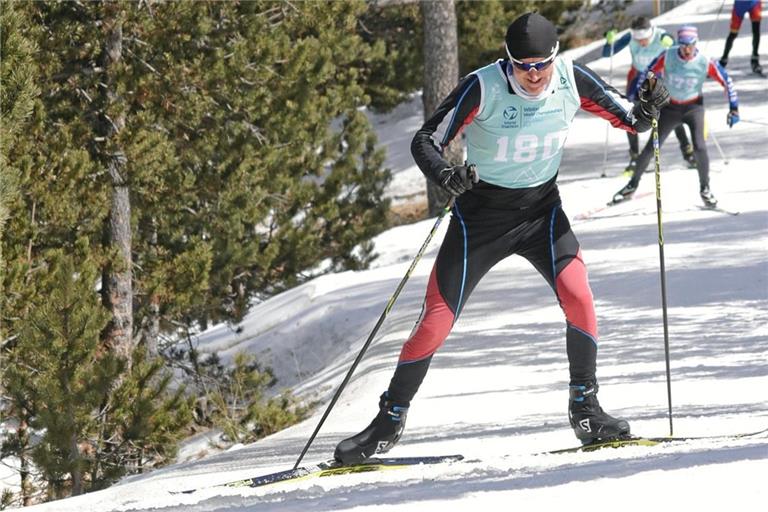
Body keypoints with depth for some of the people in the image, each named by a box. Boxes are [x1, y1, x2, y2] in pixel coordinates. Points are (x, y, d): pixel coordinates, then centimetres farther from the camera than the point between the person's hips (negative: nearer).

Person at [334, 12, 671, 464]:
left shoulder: (572, 80, -13)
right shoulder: (483, 88, -23)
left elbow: (627, 119, -4)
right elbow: (426, 143, -20)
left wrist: (646, 112, -28)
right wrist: (447, 176, -42)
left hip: (541, 210, 2)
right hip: (481, 215, -2)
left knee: (577, 295, -21)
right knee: (436, 320, -4)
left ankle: (586, 409, -7)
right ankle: (390, 422, 12)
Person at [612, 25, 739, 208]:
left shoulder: (705, 63, -21)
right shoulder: (667, 57, -20)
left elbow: (726, 81, -10)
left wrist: (734, 108, -11)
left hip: (694, 106, -1)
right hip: (670, 107, 1)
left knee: (699, 146, -20)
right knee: (651, 147, 3)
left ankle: (705, 188, 0)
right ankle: (632, 185, 21)